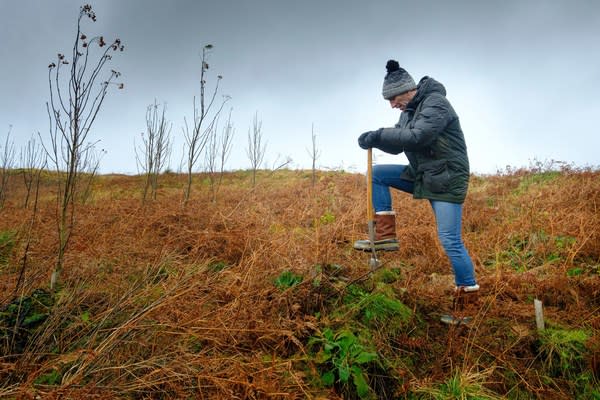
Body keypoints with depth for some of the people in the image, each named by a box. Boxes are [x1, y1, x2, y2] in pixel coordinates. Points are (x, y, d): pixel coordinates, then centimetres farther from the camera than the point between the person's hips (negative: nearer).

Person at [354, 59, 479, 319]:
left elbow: (417, 137, -29)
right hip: (422, 176, 9)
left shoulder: (436, 103, -15)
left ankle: (469, 301, 7)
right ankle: (386, 236, 1)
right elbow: (398, 145, 10)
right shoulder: (410, 110, 12)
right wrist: (375, 140, -9)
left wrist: (378, 135, -25)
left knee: (450, 241, -10)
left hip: (447, 180, -8)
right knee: (377, 174, 1)